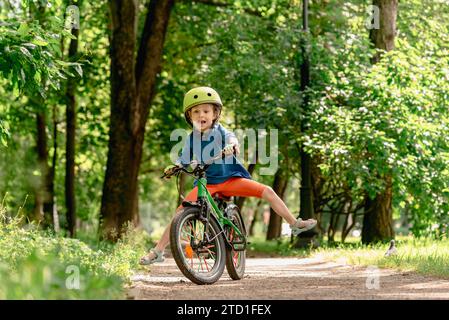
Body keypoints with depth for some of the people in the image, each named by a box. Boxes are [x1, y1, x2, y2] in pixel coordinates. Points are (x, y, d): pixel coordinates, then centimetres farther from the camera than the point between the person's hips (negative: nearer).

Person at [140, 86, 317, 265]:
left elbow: (230, 137, -29)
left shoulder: (219, 132, -7)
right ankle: (157, 251, -12)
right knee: (181, 211, -17)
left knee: (267, 191, -13)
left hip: (229, 178, 0)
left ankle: (295, 224, 2)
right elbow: (184, 160, 3)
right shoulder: (192, 139, -1)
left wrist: (231, 144, -52)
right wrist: (174, 167, -19)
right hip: (206, 182, 1)